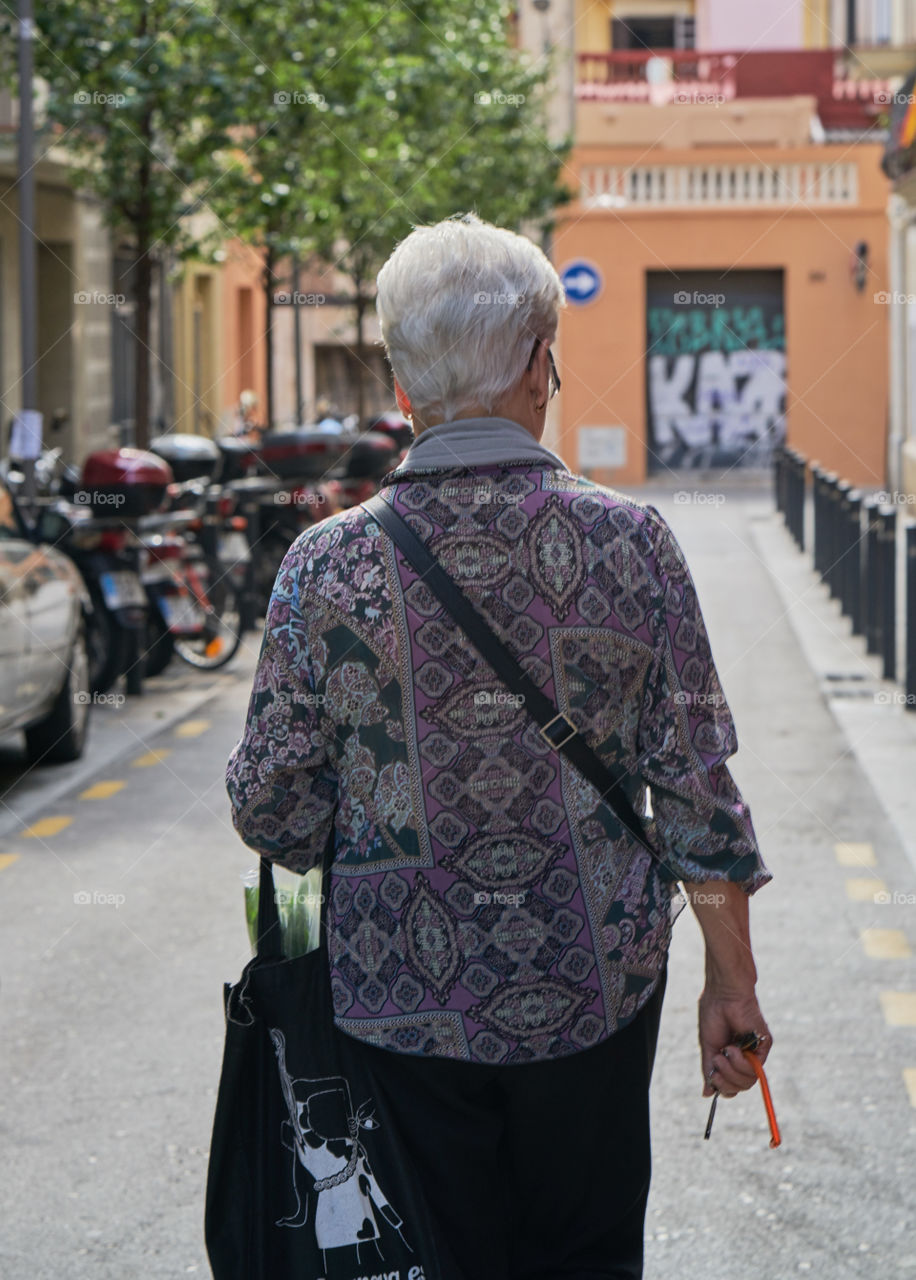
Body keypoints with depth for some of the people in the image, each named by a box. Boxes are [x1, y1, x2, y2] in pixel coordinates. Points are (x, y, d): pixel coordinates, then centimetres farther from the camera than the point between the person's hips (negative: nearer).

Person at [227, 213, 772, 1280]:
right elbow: (696, 784, -6)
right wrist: (730, 981, 4)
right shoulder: (627, 541, -9)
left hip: (406, 996, 0)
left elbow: (273, 809, -5)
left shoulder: (330, 564, -10)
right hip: (594, 985, 1)